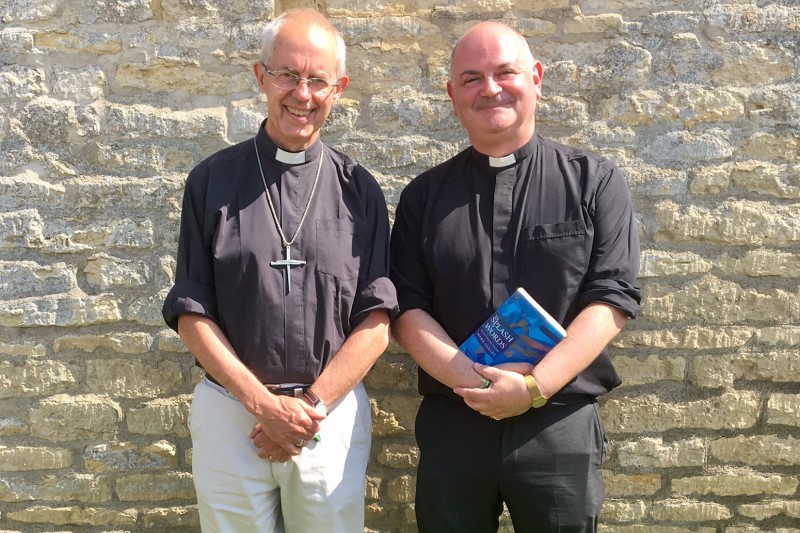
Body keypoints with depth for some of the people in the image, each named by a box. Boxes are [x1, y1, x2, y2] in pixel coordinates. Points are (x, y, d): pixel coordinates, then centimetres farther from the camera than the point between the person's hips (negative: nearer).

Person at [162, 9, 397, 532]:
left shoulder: (359, 190, 1)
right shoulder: (212, 180, 1)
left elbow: (376, 320, -1)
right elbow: (191, 312, -1)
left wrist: (312, 406, -10)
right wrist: (264, 403, -9)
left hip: (333, 412, 0)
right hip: (229, 409, 0)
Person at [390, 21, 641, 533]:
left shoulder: (594, 181, 1)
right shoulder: (424, 196, 7)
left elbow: (612, 298, -6)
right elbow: (408, 307, 2)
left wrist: (534, 387, -16)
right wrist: (473, 380, -14)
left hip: (561, 426, -1)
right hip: (450, 426, 2)